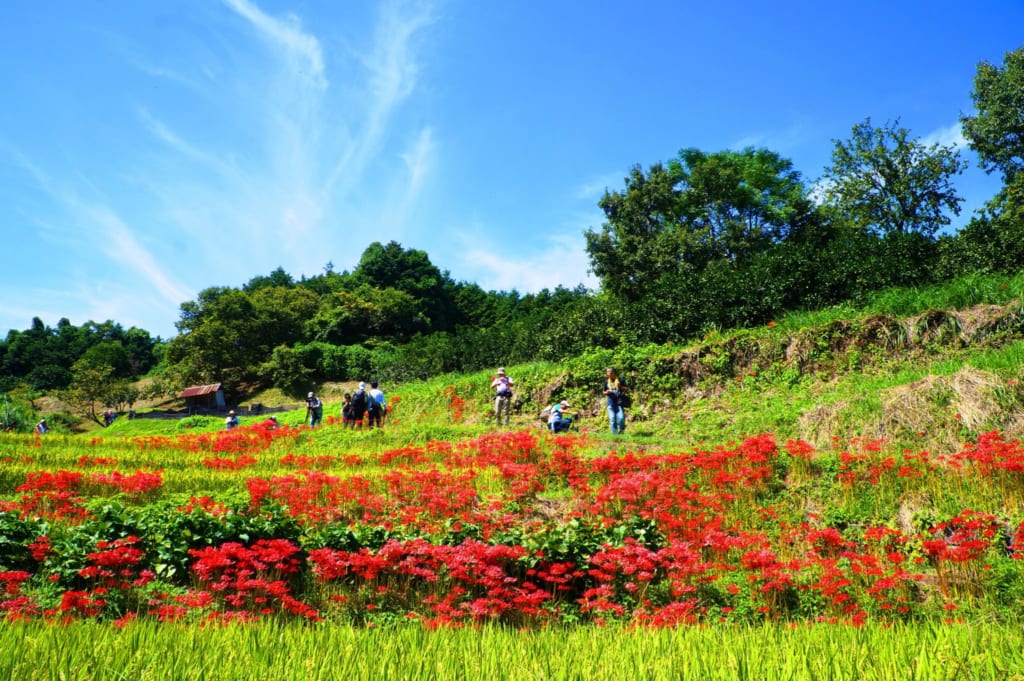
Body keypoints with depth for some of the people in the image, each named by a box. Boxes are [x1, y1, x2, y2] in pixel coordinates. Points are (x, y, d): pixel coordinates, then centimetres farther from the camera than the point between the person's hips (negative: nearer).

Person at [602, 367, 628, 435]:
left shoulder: (620, 380, 3)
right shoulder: (606, 381, 11)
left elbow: (626, 389, 5)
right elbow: (603, 392, 19)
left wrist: (621, 386, -13)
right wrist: (606, 392, -4)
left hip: (619, 402, -2)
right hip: (610, 403, 2)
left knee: (621, 418, -14)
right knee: (612, 419, -2)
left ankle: (621, 429, 13)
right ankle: (615, 433, 9)